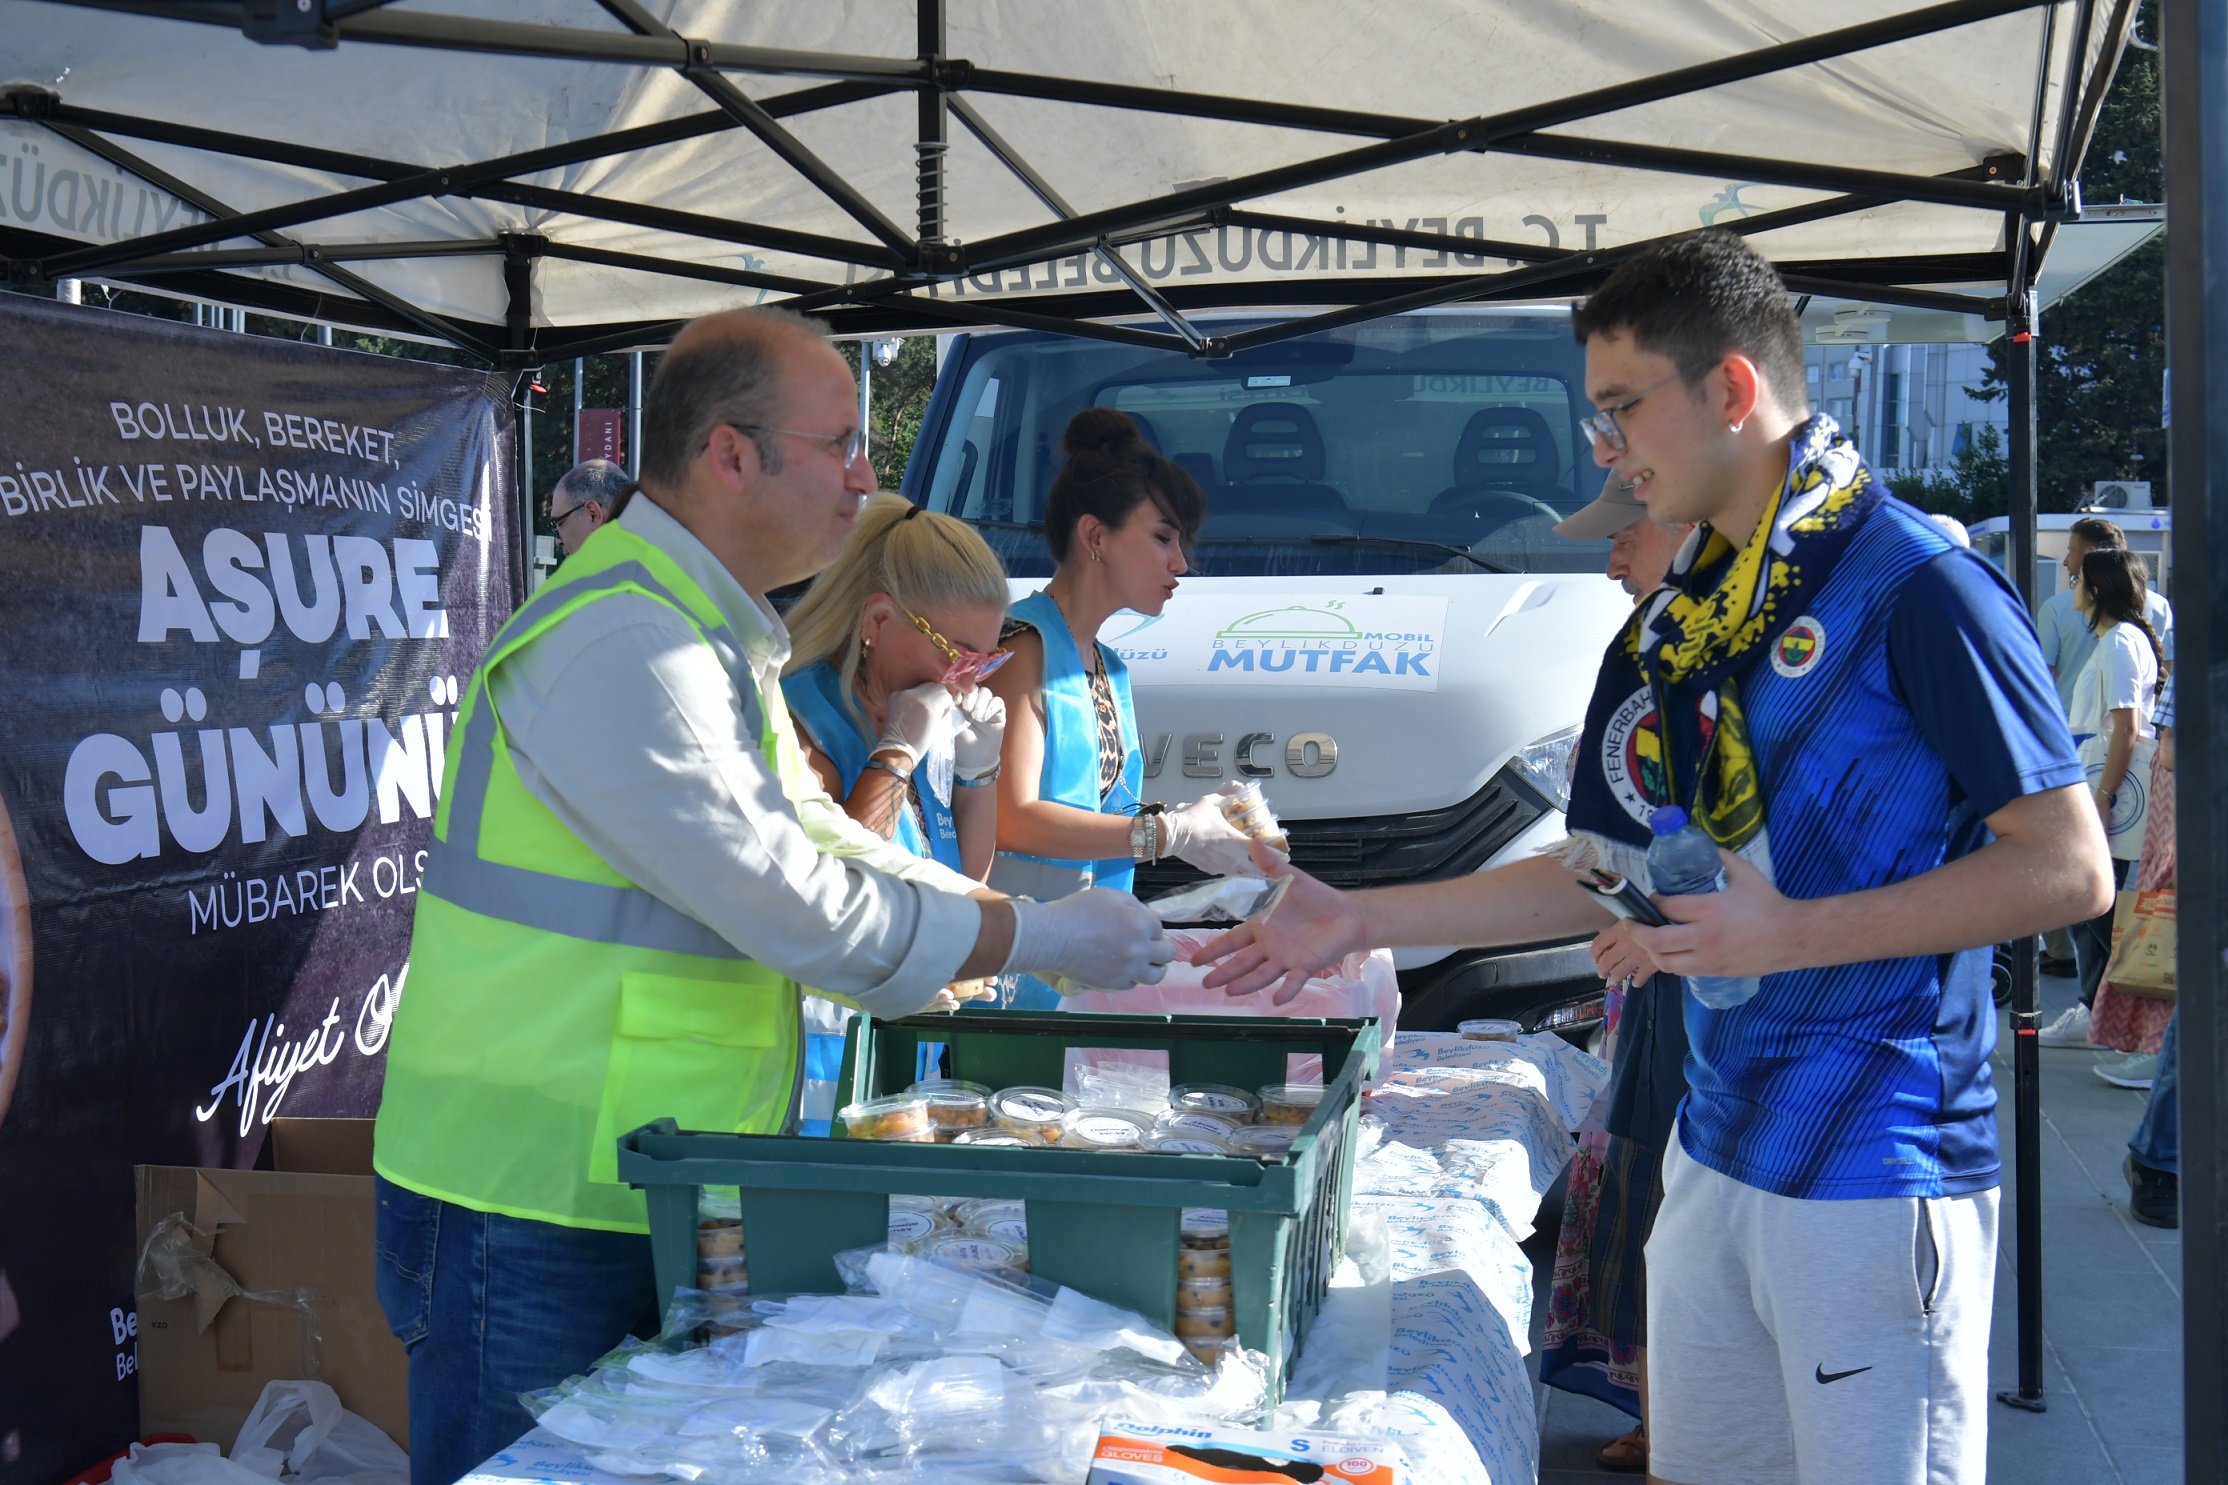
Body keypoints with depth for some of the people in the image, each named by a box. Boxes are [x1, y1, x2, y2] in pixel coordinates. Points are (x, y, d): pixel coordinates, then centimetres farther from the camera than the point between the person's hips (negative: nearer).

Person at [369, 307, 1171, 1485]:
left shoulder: (707, 633, 15)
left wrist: (1027, 918, 14)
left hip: (643, 1198, 10)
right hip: (532, 1220, -10)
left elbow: (797, 844, 22)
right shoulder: (620, 647, -21)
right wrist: (1044, 939, -10)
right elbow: (797, 910, -21)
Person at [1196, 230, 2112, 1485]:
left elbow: (2070, 870, -15)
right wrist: (1359, 922, 14)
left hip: (1876, 1172, -7)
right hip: (1714, 1153, 8)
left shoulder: (1919, 589, -12)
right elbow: (1607, 874, 18)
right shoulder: (1672, 624, 12)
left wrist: (1787, 932, -20)